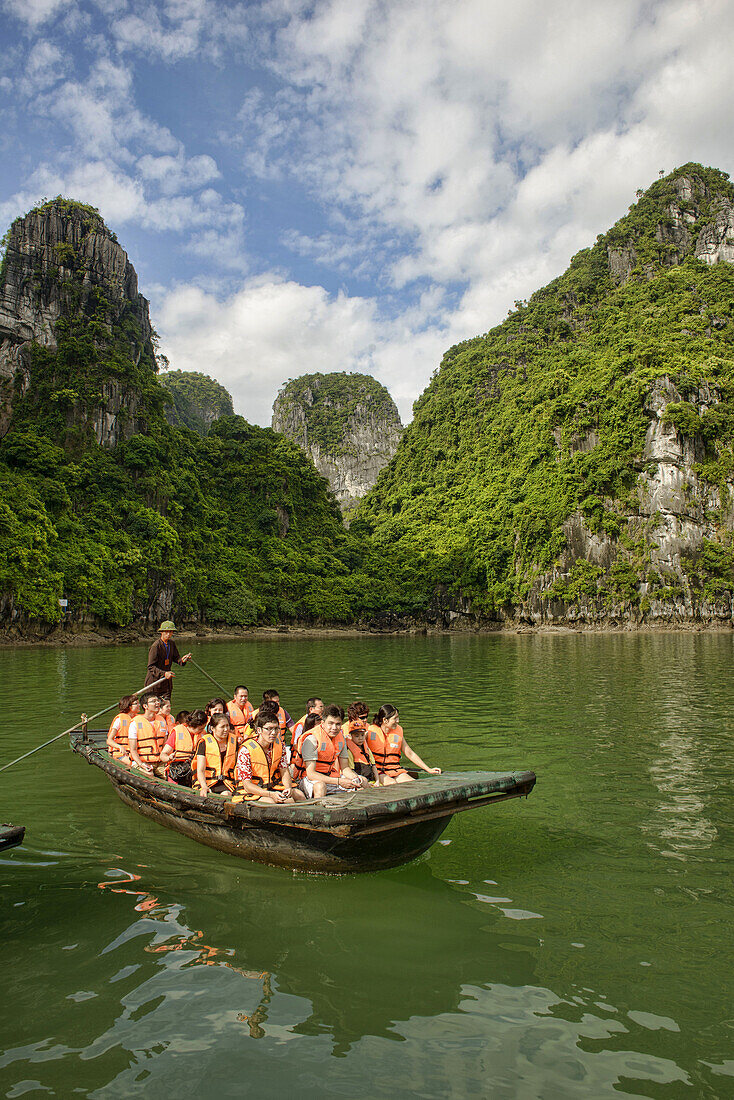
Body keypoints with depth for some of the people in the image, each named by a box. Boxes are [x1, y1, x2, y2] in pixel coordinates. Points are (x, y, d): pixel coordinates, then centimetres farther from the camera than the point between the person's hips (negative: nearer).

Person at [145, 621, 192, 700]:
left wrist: (182, 660, -12)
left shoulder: (171, 643, 4)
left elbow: (176, 658, 11)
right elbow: (151, 667, -21)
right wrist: (164, 673, -33)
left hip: (167, 681, 7)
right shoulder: (155, 646, -19)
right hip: (154, 681, -7)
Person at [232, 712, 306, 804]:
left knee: (299, 795, -14)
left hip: (273, 785, 6)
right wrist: (271, 794, -33)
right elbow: (247, 784, -21)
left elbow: (284, 770, 4)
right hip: (250, 790, -6)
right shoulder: (246, 750, -21)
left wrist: (288, 788, -19)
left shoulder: (279, 744, -2)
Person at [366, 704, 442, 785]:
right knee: (392, 784, -35)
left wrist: (429, 769, 13)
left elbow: (410, 754, 17)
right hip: (377, 770, -5)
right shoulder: (370, 731, -6)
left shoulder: (398, 731, 9)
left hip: (394, 769, 5)